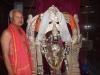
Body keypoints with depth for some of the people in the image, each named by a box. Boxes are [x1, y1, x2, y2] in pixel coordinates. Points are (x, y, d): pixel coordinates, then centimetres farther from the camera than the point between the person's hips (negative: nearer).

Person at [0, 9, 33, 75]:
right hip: (17, 70, -7)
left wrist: (30, 66, 13)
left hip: (27, 67, 7)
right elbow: (5, 55, -17)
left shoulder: (22, 31, 8)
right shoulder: (7, 33, -15)